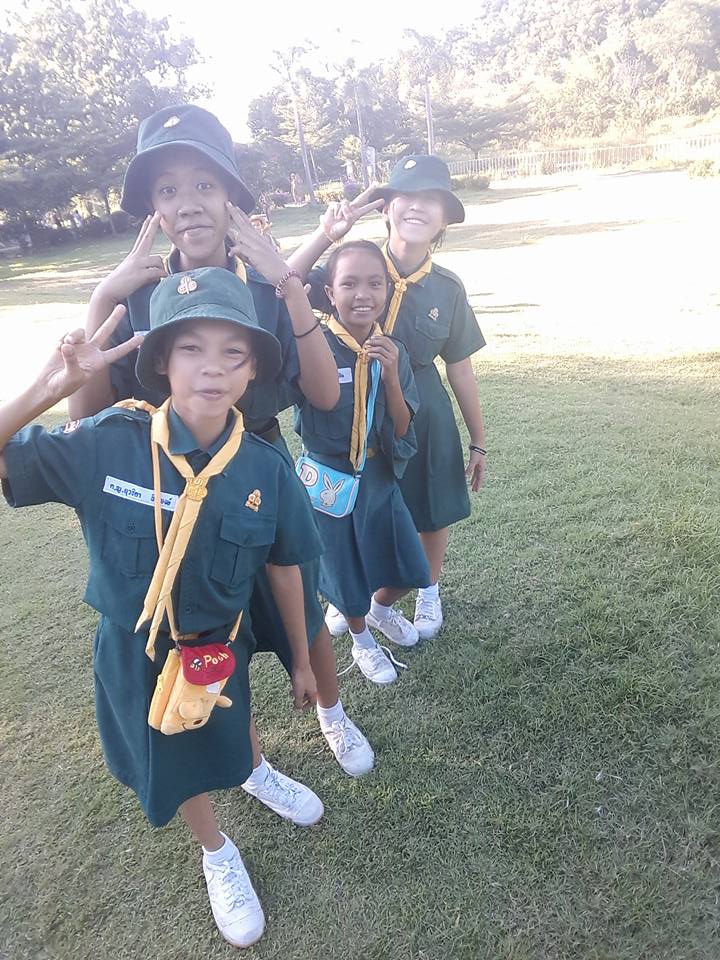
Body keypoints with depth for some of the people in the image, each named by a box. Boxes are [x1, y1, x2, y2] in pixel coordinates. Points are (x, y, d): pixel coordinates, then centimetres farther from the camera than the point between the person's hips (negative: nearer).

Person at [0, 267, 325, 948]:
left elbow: (284, 569, -6)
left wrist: (301, 660, 5)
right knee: (171, 766, 24)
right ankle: (217, 852, 56)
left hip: (219, 648, 0)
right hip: (131, 652, 1)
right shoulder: (104, 443, -24)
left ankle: (259, 775, 66)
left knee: (231, 735, 28)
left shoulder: (266, 470, -19)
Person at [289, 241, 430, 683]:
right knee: (347, 575, 16)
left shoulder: (393, 351, -7)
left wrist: (391, 374, -23)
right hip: (331, 479, -4)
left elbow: (402, 430, -8)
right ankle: (362, 640, 47)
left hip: (380, 477, 4)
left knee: (407, 570, 16)